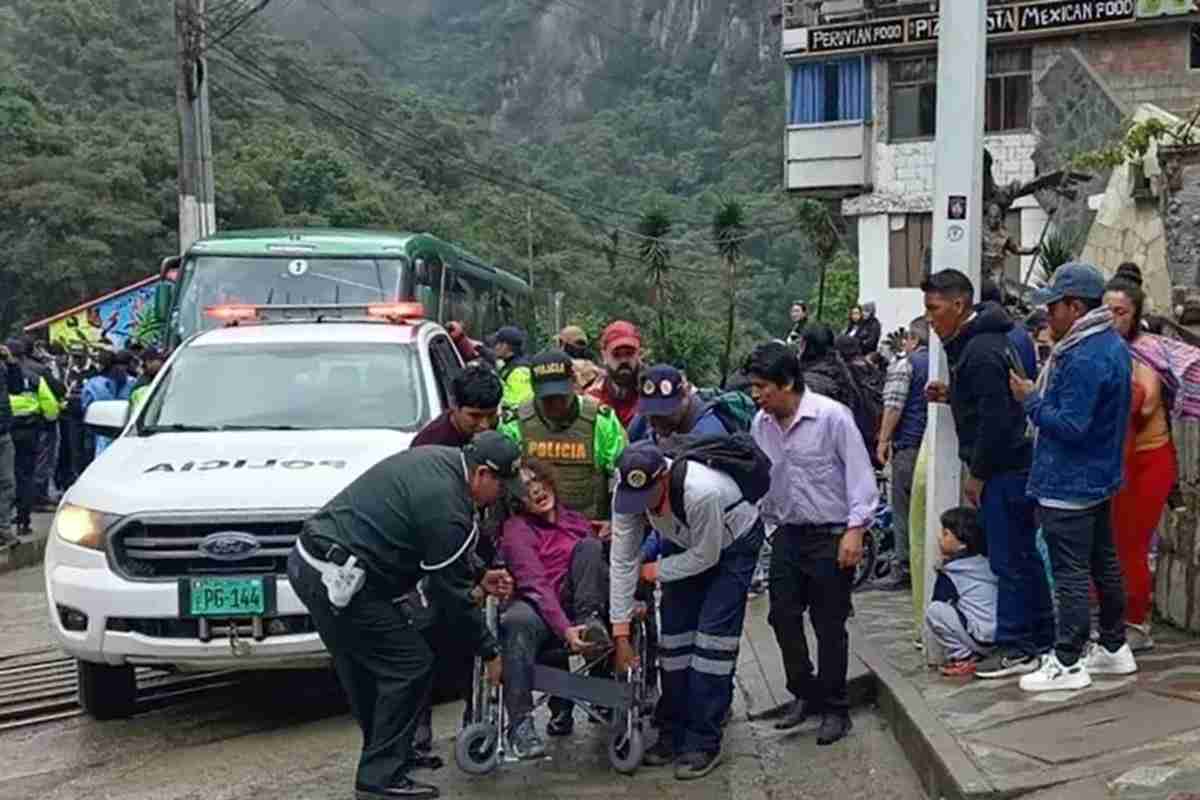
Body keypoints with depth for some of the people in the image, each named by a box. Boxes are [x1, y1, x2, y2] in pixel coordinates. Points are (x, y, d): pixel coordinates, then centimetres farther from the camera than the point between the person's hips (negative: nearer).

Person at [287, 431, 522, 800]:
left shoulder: (437, 458, 11)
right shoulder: (447, 509, -18)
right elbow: (452, 593, -10)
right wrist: (490, 652, 1)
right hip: (339, 580, -10)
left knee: (363, 667, 21)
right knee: (411, 666, -2)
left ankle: (384, 752, 34)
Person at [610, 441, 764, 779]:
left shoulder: (702, 491, -43)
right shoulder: (627, 493, -26)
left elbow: (706, 556, -27)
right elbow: (622, 561, -19)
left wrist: (655, 571, -17)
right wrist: (621, 633, -18)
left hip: (733, 545, -5)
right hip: (685, 544, 5)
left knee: (712, 637, -12)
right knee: (673, 634, 2)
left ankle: (704, 743, -4)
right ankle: (672, 734, 15)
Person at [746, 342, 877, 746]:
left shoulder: (831, 416, -15)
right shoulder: (761, 424, 2)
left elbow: (860, 474, -14)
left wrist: (855, 530, -18)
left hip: (831, 535, -5)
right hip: (787, 534, 6)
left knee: (829, 625, 3)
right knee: (783, 616, 7)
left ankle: (834, 708, 18)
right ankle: (805, 694, 26)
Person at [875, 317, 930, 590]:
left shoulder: (904, 365, -4)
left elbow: (893, 406, -11)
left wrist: (883, 440, -7)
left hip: (909, 444, -6)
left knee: (904, 507, -2)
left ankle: (903, 569, -2)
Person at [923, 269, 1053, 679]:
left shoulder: (981, 351, -19)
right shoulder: (972, 342, 13)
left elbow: (995, 418, -22)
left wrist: (976, 474, -15)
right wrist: (950, 394, 8)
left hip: (1003, 471, -11)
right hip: (1014, 465, 11)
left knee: (1009, 560, -4)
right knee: (1024, 555, 16)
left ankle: (1015, 649, 3)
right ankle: (1041, 638, 25)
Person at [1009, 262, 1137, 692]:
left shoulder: (1083, 358, -25)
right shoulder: (1112, 344, 8)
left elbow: (1070, 425, -26)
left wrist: (1031, 399, -15)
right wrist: (1041, 392, 8)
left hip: (1068, 486, -10)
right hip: (1100, 476, 10)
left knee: (1070, 573, -3)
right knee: (1104, 563, 18)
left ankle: (1068, 664, 5)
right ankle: (1114, 648, 30)